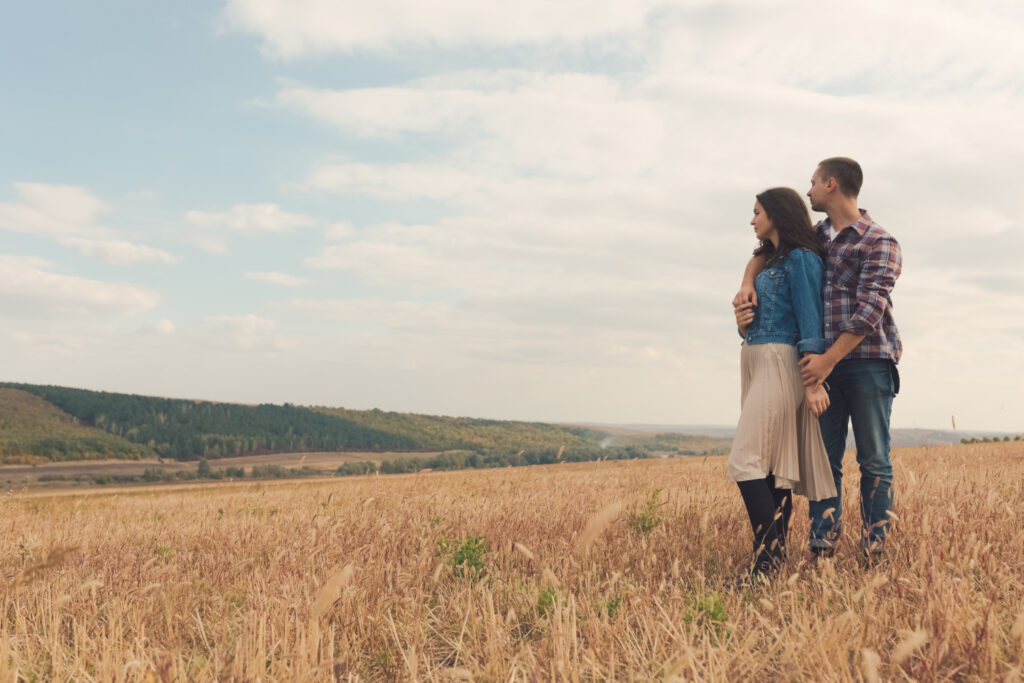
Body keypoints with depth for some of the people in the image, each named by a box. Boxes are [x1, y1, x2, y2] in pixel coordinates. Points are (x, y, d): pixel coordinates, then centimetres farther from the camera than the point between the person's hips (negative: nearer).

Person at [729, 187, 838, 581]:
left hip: (780, 364, -9)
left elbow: (810, 319, -13)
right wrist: (742, 323, 3)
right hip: (754, 361, 9)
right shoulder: (768, 261, 22)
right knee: (774, 466, 5)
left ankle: (766, 560, -15)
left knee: (746, 461, -17)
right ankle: (778, 555, 6)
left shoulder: (801, 258, -5)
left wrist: (814, 381, -19)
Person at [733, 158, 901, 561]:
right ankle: (821, 552, 6)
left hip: (868, 362, -5)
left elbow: (869, 309, -14)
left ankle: (873, 556, 6)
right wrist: (747, 283, 2)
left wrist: (829, 359, -20)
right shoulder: (814, 237, 16)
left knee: (874, 462, 1)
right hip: (824, 362, 6)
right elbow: (766, 251, 25)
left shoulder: (879, 242, -5)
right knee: (824, 459, 3)